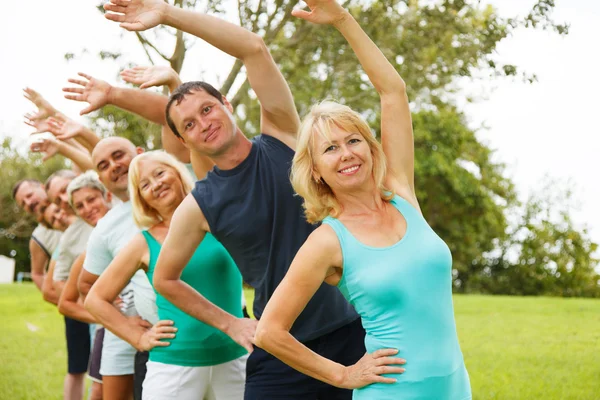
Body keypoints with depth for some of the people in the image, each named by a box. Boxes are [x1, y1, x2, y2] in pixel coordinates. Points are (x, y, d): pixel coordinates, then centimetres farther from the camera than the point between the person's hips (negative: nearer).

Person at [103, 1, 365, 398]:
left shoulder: (281, 139, -2)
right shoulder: (199, 207, -2)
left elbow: (255, 48, -13)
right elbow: (165, 279, 12)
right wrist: (229, 322, 7)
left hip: (351, 331, 0)